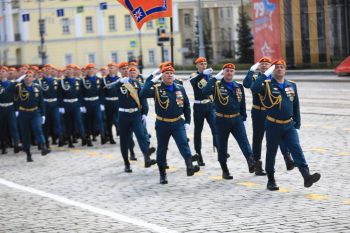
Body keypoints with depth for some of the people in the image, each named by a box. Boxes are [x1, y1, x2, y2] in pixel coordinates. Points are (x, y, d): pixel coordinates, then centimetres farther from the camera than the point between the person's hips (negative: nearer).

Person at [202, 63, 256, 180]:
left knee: (244, 141, -18)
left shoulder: (239, 87, 10)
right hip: (222, 120, -2)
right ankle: (225, 170, 18)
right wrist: (214, 79, -23)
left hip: (236, 119, 2)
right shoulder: (217, 85, -3)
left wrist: (243, 116, 12)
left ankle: (251, 161, -33)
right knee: (222, 146, 7)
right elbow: (205, 92, -23)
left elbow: (242, 103, 16)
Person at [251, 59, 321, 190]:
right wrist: (265, 74, -25)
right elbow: (254, 88, -27)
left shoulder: (292, 85, 9)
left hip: (289, 125, 3)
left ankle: (306, 176, -24)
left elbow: (296, 106, 13)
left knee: (297, 150, -12)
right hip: (273, 126, -2)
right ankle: (271, 180, 21)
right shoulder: (267, 85, -4)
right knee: (271, 153, 7)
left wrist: (297, 125, 10)